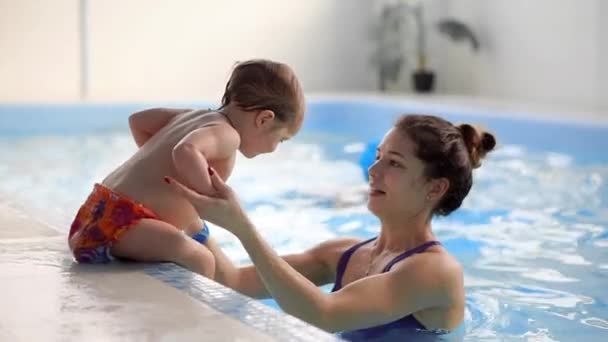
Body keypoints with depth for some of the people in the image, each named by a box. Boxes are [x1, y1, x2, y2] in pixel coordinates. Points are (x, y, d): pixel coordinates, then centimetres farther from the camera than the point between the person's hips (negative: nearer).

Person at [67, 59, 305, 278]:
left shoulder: (194, 116, 15)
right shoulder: (227, 134, -13)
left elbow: (138, 121, 26)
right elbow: (185, 152, -34)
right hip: (120, 222, -10)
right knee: (200, 260, -28)